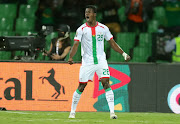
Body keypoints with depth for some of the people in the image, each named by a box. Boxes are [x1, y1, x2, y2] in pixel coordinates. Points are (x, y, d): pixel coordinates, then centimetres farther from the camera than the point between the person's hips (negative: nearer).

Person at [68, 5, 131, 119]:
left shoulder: (103, 28, 3)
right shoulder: (81, 29, -2)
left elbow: (112, 43, 10)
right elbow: (76, 45, -9)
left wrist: (123, 54, 3)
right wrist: (71, 57, -25)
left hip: (101, 61, 1)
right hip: (87, 62, -1)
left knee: (106, 84, -13)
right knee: (81, 87, 0)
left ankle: (112, 112, -14)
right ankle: (72, 112, 14)